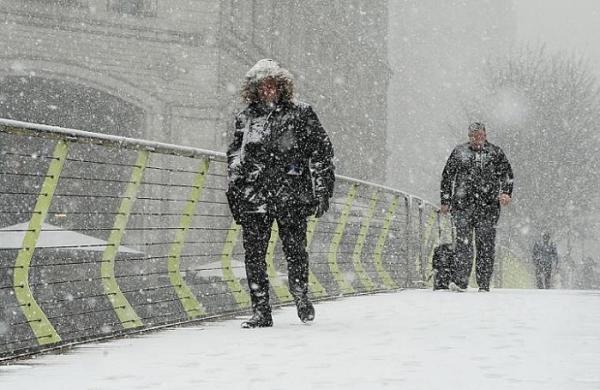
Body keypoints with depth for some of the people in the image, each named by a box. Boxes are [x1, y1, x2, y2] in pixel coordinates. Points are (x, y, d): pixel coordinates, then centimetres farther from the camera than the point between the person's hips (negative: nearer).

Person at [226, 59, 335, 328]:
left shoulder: (300, 113, 6)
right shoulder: (245, 118, 13)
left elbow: (321, 151, 6)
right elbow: (234, 155, 22)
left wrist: (322, 190, 0)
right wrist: (233, 190, 15)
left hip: (291, 195, -2)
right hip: (253, 197, 2)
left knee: (295, 250, 1)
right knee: (254, 254, -2)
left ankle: (301, 295, 26)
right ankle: (260, 311, 3)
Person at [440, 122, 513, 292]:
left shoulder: (496, 153, 10)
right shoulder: (459, 152, 12)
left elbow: (507, 174, 11)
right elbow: (447, 176, 16)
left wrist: (506, 193, -6)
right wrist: (445, 201, 11)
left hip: (488, 206, 0)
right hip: (463, 205, 0)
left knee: (486, 246, -1)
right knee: (464, 243, -11)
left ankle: (484, 285, 3)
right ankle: (460, 280, -13)